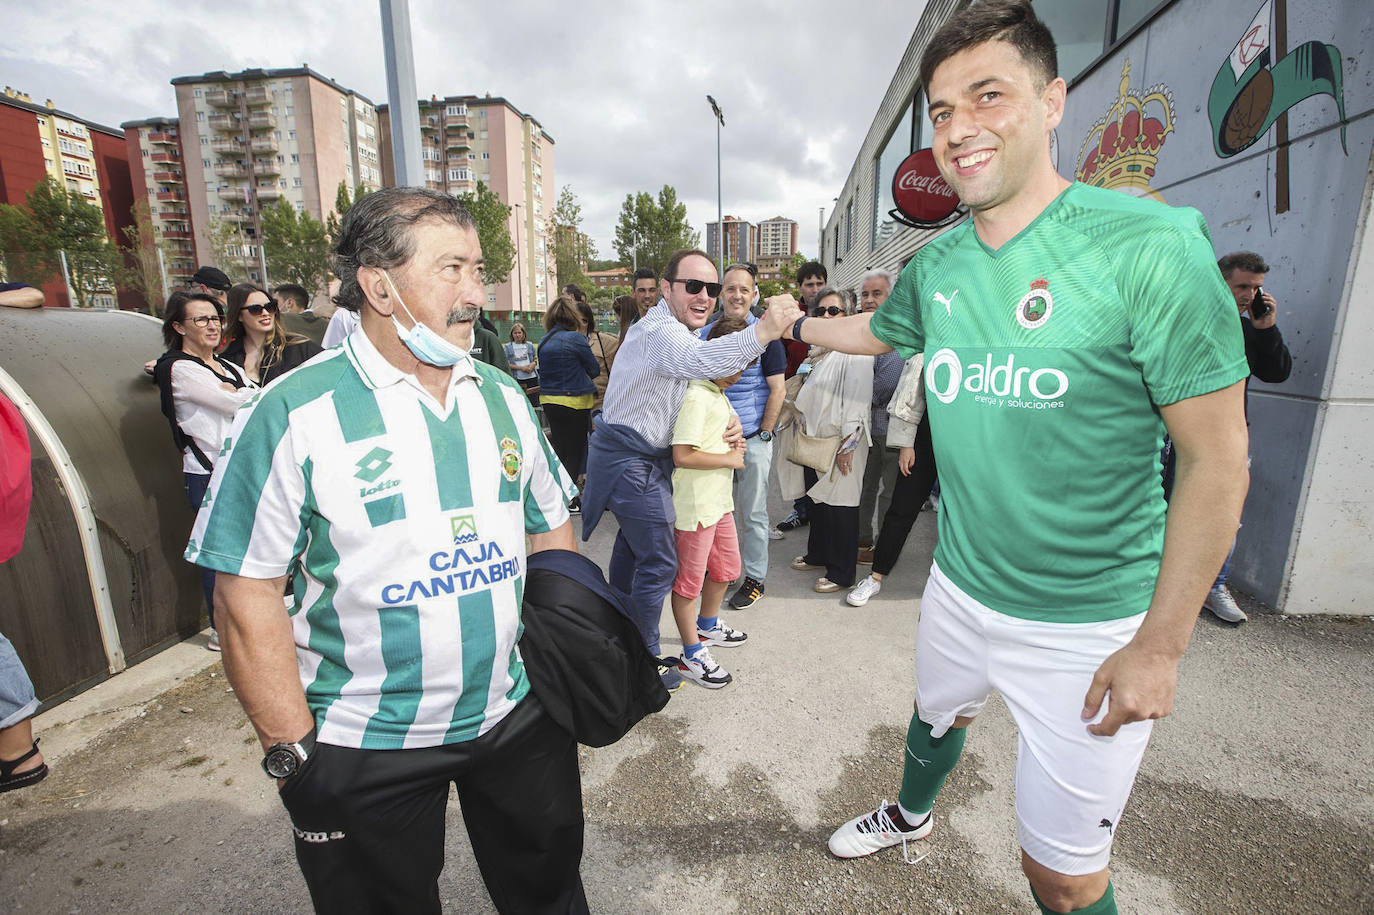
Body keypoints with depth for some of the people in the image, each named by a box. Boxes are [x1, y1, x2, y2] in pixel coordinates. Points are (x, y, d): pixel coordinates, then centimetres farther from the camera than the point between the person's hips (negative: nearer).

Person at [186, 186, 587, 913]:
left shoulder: (503, 397, -1)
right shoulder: (296, 414, -15)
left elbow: (551, 530, 5)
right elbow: (248, 596, -12)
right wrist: (294, 755, -10)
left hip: (518, 714, 4)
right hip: (365, 748, -3)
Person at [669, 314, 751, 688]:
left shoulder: (719, 394, 13)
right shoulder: (697, 397, -20)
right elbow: (682, 455, -27)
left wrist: (733, 443, 8)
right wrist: (729, 459, -16)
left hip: (719, 500, 10)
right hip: (694, 505, -10)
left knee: (726, 567, 23)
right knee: (689, 579, 4)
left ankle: (707, 625, 45)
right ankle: (692, 656, 18)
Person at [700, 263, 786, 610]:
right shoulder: (705, 333, 7)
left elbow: (777, 389, -4)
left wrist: (764, 435, -8)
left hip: (753, 439, -4)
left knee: (752, 513, 5)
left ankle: (755, 577, 19)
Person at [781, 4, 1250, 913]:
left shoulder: (1151, 245, -20)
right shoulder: (937, 263, -2)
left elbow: (1217, 459, -17)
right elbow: (881, 330, 21)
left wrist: (1161, 644, -16)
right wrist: (800, 325, 34)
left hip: (1090, 626, -5)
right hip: (961, 587, 6)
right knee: (936, 716, 32)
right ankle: (911, 816, 64)